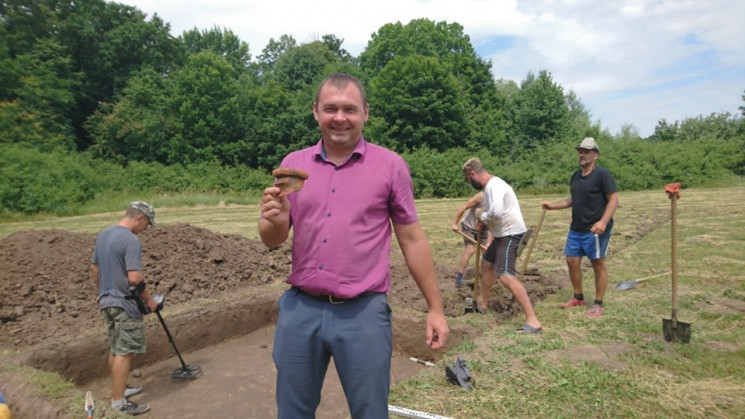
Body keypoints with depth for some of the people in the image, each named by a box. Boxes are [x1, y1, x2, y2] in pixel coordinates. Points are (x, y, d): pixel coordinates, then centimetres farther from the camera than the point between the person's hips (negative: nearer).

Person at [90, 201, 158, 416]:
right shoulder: (131, 241, -21)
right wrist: (149, 299, -12)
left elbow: (94, 269, 16)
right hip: (124, 304, -9)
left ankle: (119, 388, 33)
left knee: (115, 349, 20)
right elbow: (135, 278, -25)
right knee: (124, 352, -2)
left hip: (106, 302, 9)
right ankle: (118, 402, 3)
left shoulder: (103, 235, 8)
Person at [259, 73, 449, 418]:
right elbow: (272, 240, 6)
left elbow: (411, 239, 2)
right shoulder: (293, 164, 4)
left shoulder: (390, 165, -3)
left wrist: (435, 307, 2)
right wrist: (275, 221, -17)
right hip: (300, 309, 3)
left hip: (363, 312, -2)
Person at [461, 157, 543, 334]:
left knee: (506, 277, -22)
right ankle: (482, 302, 45)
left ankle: (533, 322, -20)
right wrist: (483, 223, 5)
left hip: (511, 234, -11)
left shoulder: (494, 185, -22)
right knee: (486, 264, 26)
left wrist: (481, 215, -15)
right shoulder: (490, 186, 11)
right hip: (503, 234, 11)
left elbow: (496, 213, -35)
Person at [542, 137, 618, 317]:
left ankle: (598, 304, 14)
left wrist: (603, 221, -27)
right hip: (576, 228, 8)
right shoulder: (576, 175, 12)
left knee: (598, 264, 3)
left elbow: (613, 199, -15)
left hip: (595, 229, -8)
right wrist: (553, 205, 10)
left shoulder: (602, 174, -11)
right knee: (572, 261, 10)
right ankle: (578, 297, 27)